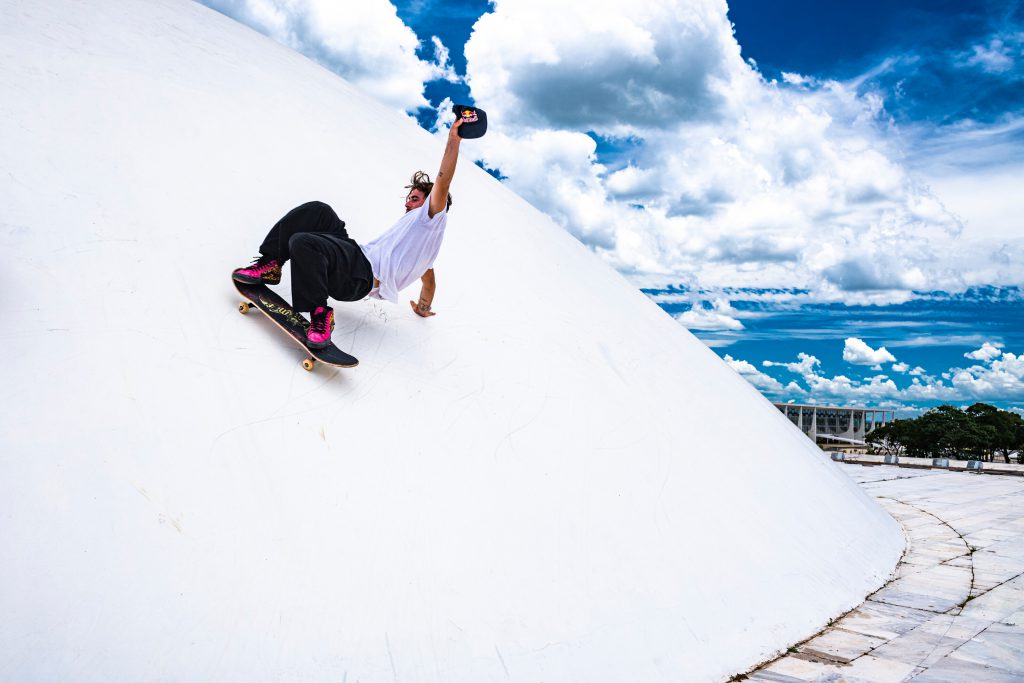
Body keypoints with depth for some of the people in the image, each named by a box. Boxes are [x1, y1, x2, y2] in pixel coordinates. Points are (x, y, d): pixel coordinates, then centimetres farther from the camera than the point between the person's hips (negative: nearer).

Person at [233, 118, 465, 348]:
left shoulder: (431, 218, 6)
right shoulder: (410, 228, 34)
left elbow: (441, 184, -11)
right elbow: (429, 279, 38)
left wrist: (453, 140, -13)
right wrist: (423, 308, 50)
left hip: (362, 277, -10)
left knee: (302, 242, -31)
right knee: (317, 211, 0)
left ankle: (320, 314, -22)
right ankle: (271, 263, -1)